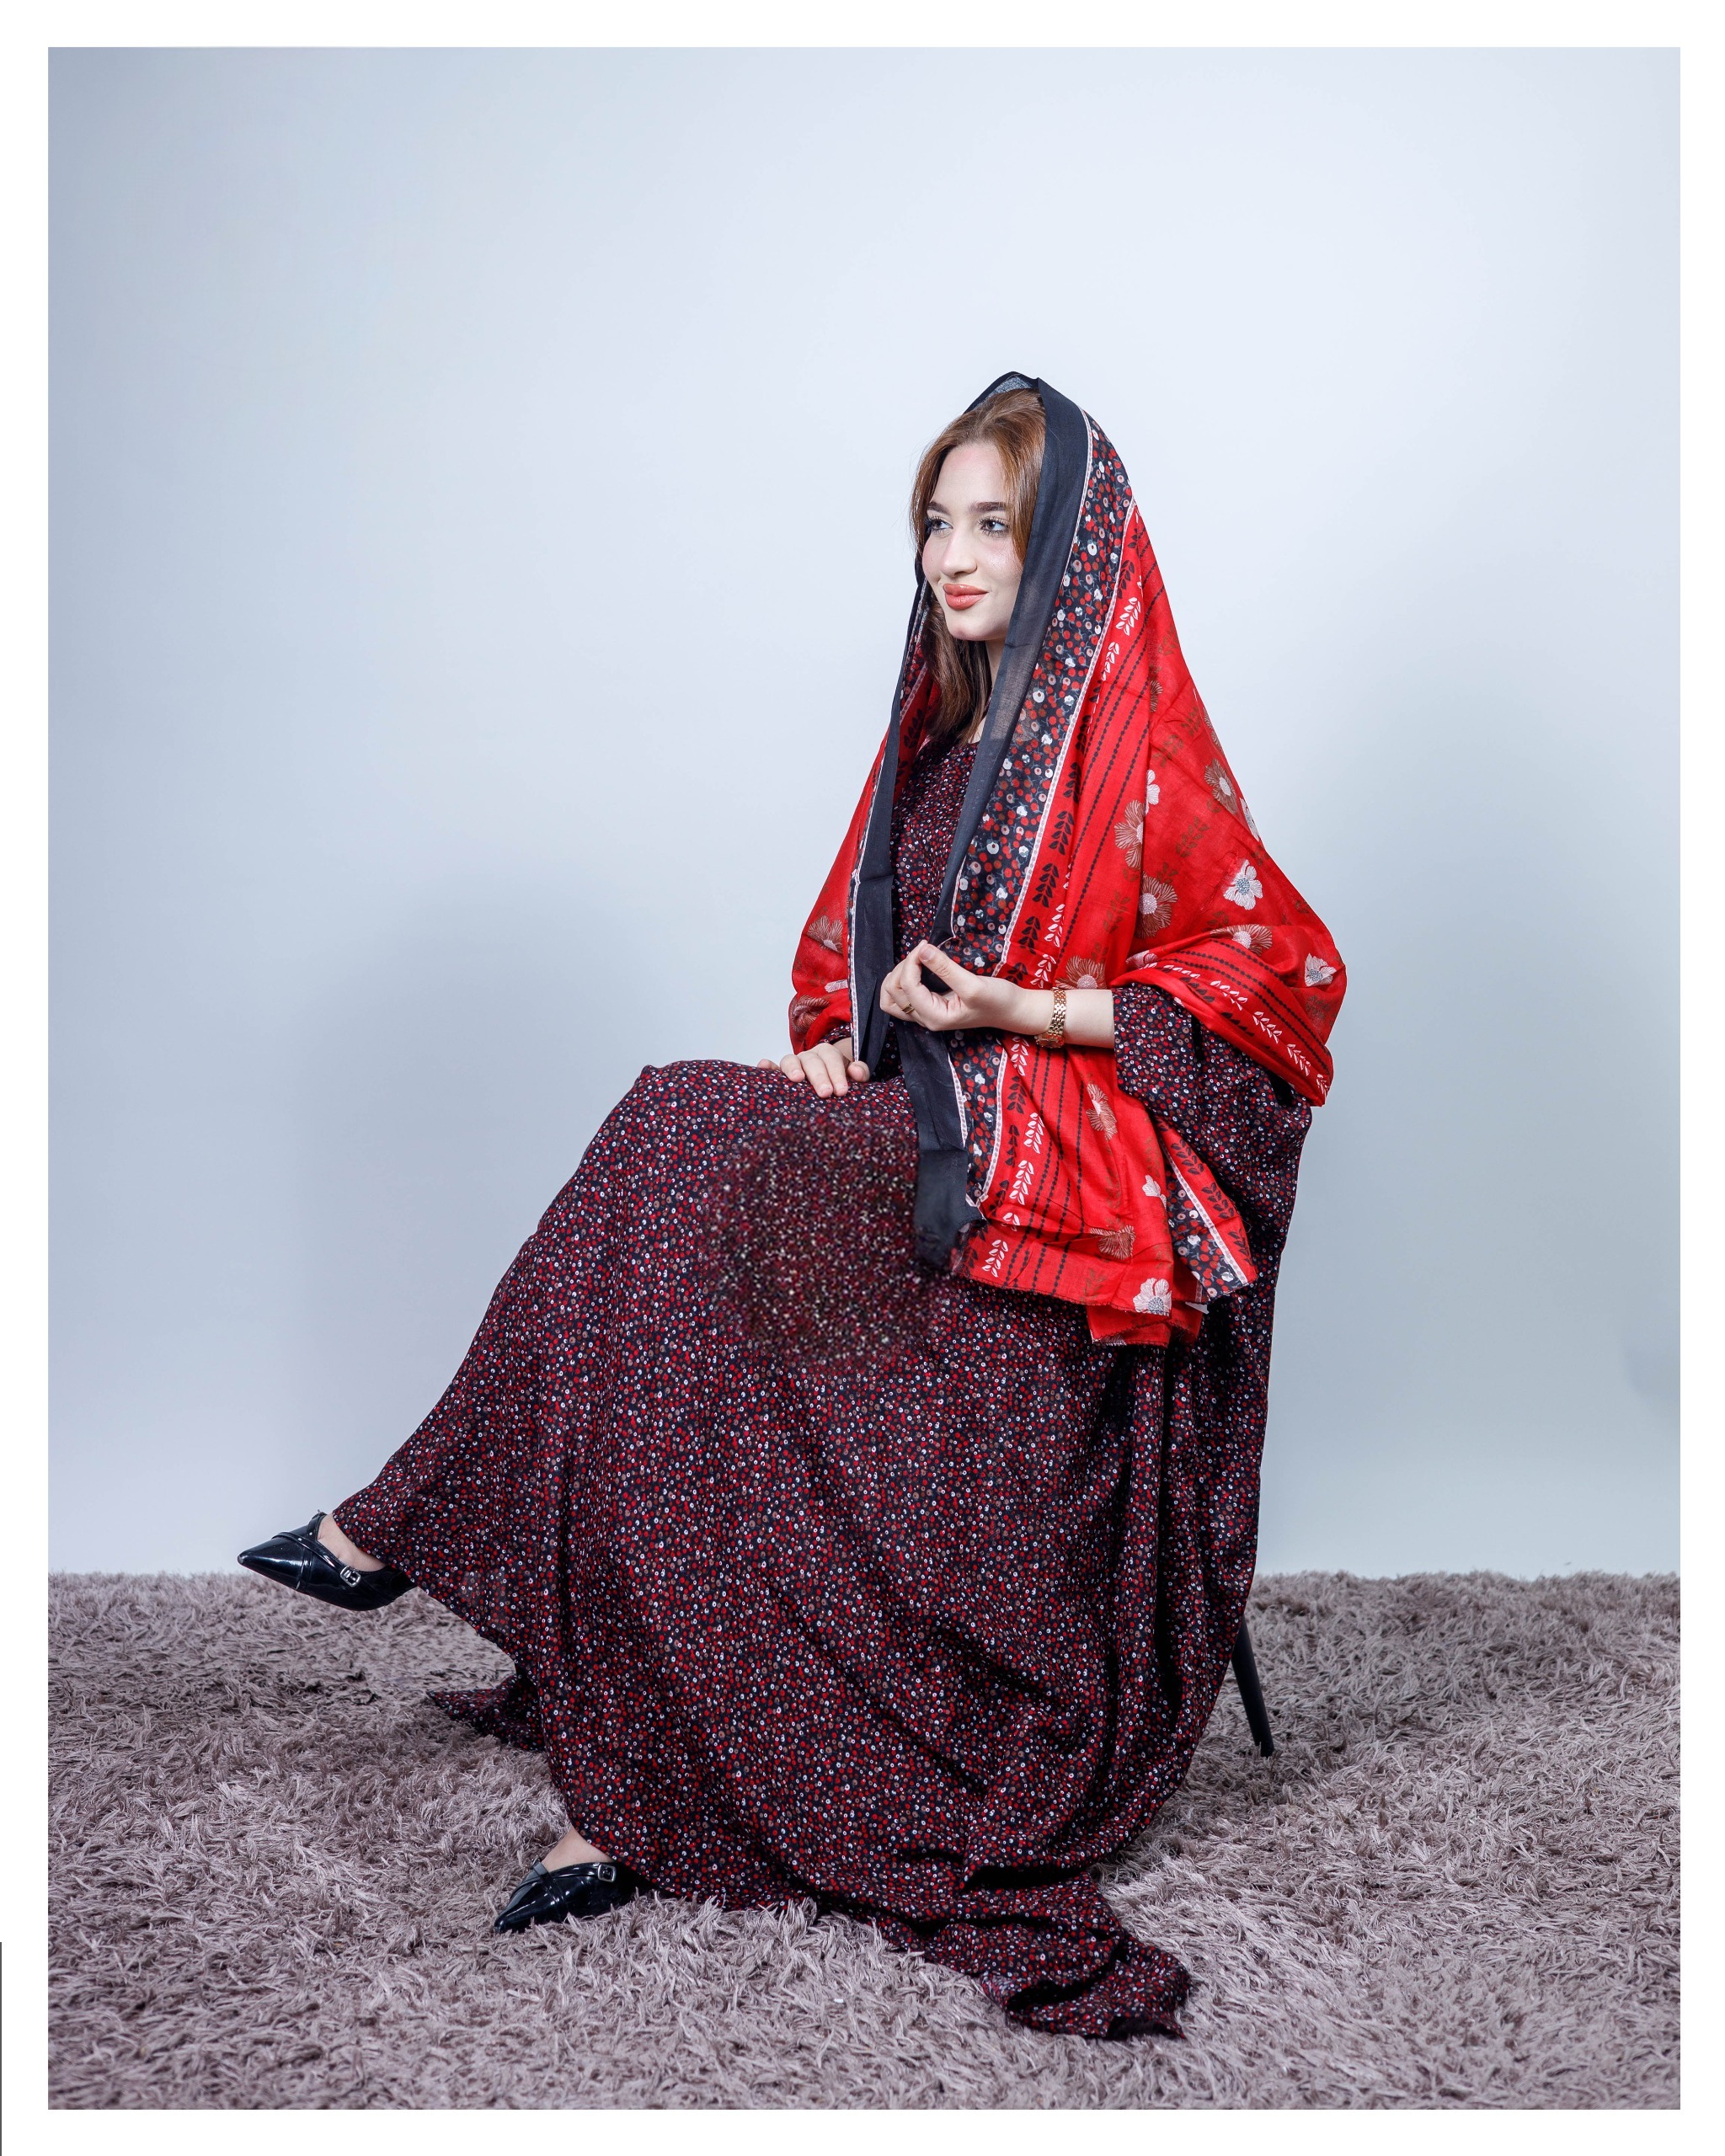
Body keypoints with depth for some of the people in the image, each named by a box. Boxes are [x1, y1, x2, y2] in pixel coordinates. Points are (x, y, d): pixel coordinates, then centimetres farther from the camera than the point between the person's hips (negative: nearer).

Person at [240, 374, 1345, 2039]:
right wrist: (831, 1041, 1)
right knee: (683, 1361, -16)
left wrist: (1044, 1013, -16)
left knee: (682, 1146, -24)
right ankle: (646, 1800, -10)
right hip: (911, 1138, 7)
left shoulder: (1133, 745, -6)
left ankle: (412, 1523, -11)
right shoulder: (934, 727, 16)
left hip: (1050, 1168, -7)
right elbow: (851, 940, 24)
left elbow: (1283, 968, -8)